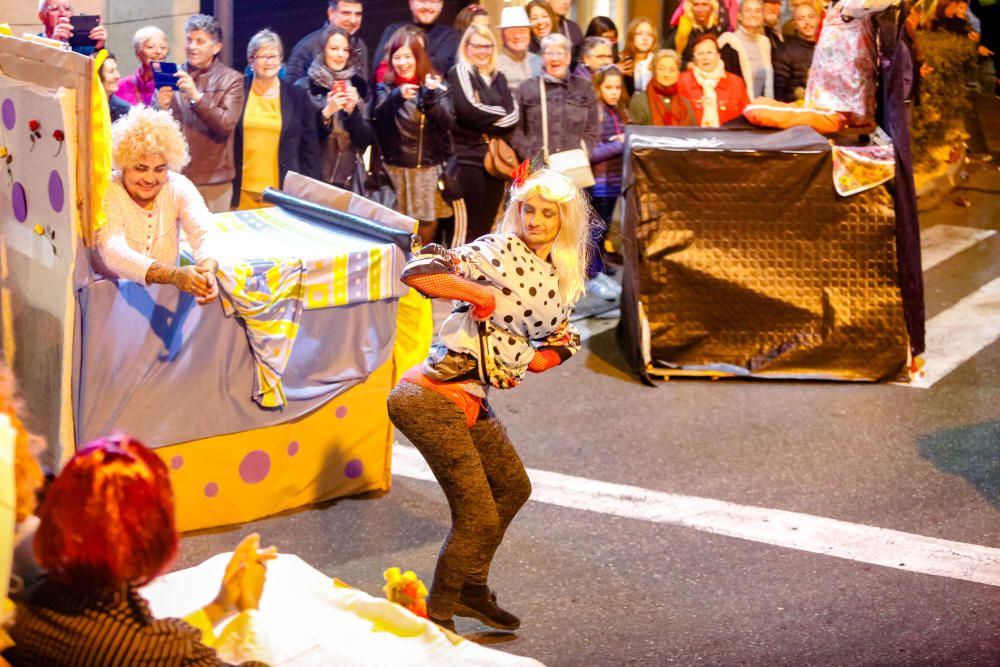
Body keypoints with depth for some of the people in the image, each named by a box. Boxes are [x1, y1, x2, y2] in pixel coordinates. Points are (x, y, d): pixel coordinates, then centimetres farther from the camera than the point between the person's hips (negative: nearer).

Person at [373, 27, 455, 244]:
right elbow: (379, 117, -14)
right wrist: (397, 97, -31)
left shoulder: (436, 87, 4)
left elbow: (447, 123, -6)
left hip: (428, 166, 0)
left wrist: (431, 96, -20)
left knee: (426, 224, 3)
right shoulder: (386, 88, 4)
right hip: (395, 166, 0)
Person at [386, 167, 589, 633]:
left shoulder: (563, 280, 13)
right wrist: (486, 295, -23)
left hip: (470, 400, 9)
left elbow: (562, 341, 22)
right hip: (432, 399, -9)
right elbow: (417, 272, -22)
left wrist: (529, 359, 3)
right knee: (478, 518, -5)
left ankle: (471, 589, 40)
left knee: (513, 487, 23)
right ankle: (437, 616, 13)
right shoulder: (500, 252, -13)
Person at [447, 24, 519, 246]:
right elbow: (468, 110, -17)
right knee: (467, 227, -9)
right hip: (467, 157, -6)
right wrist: (498, 114, -4)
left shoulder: (498, 78, 17)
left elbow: (514, 115, 5)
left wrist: (488, 126, -11)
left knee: (485, 228, 10)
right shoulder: (460, 72, -1)